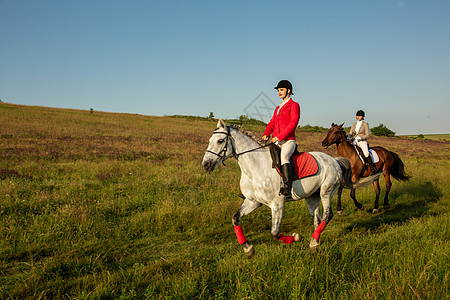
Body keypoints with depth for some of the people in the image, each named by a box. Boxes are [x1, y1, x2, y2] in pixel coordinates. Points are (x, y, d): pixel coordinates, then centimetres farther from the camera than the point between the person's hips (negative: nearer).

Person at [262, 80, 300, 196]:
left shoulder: (294, 105, 2)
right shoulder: (278, 108, 25)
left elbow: (293, 123, -10)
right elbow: (272, 123, 20)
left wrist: (279, 137, -17)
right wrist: (266, 134, -2)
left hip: (288, 141, -8)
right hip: (276, 142, 8)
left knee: (283, 156, -36)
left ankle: (287, 186, -43)